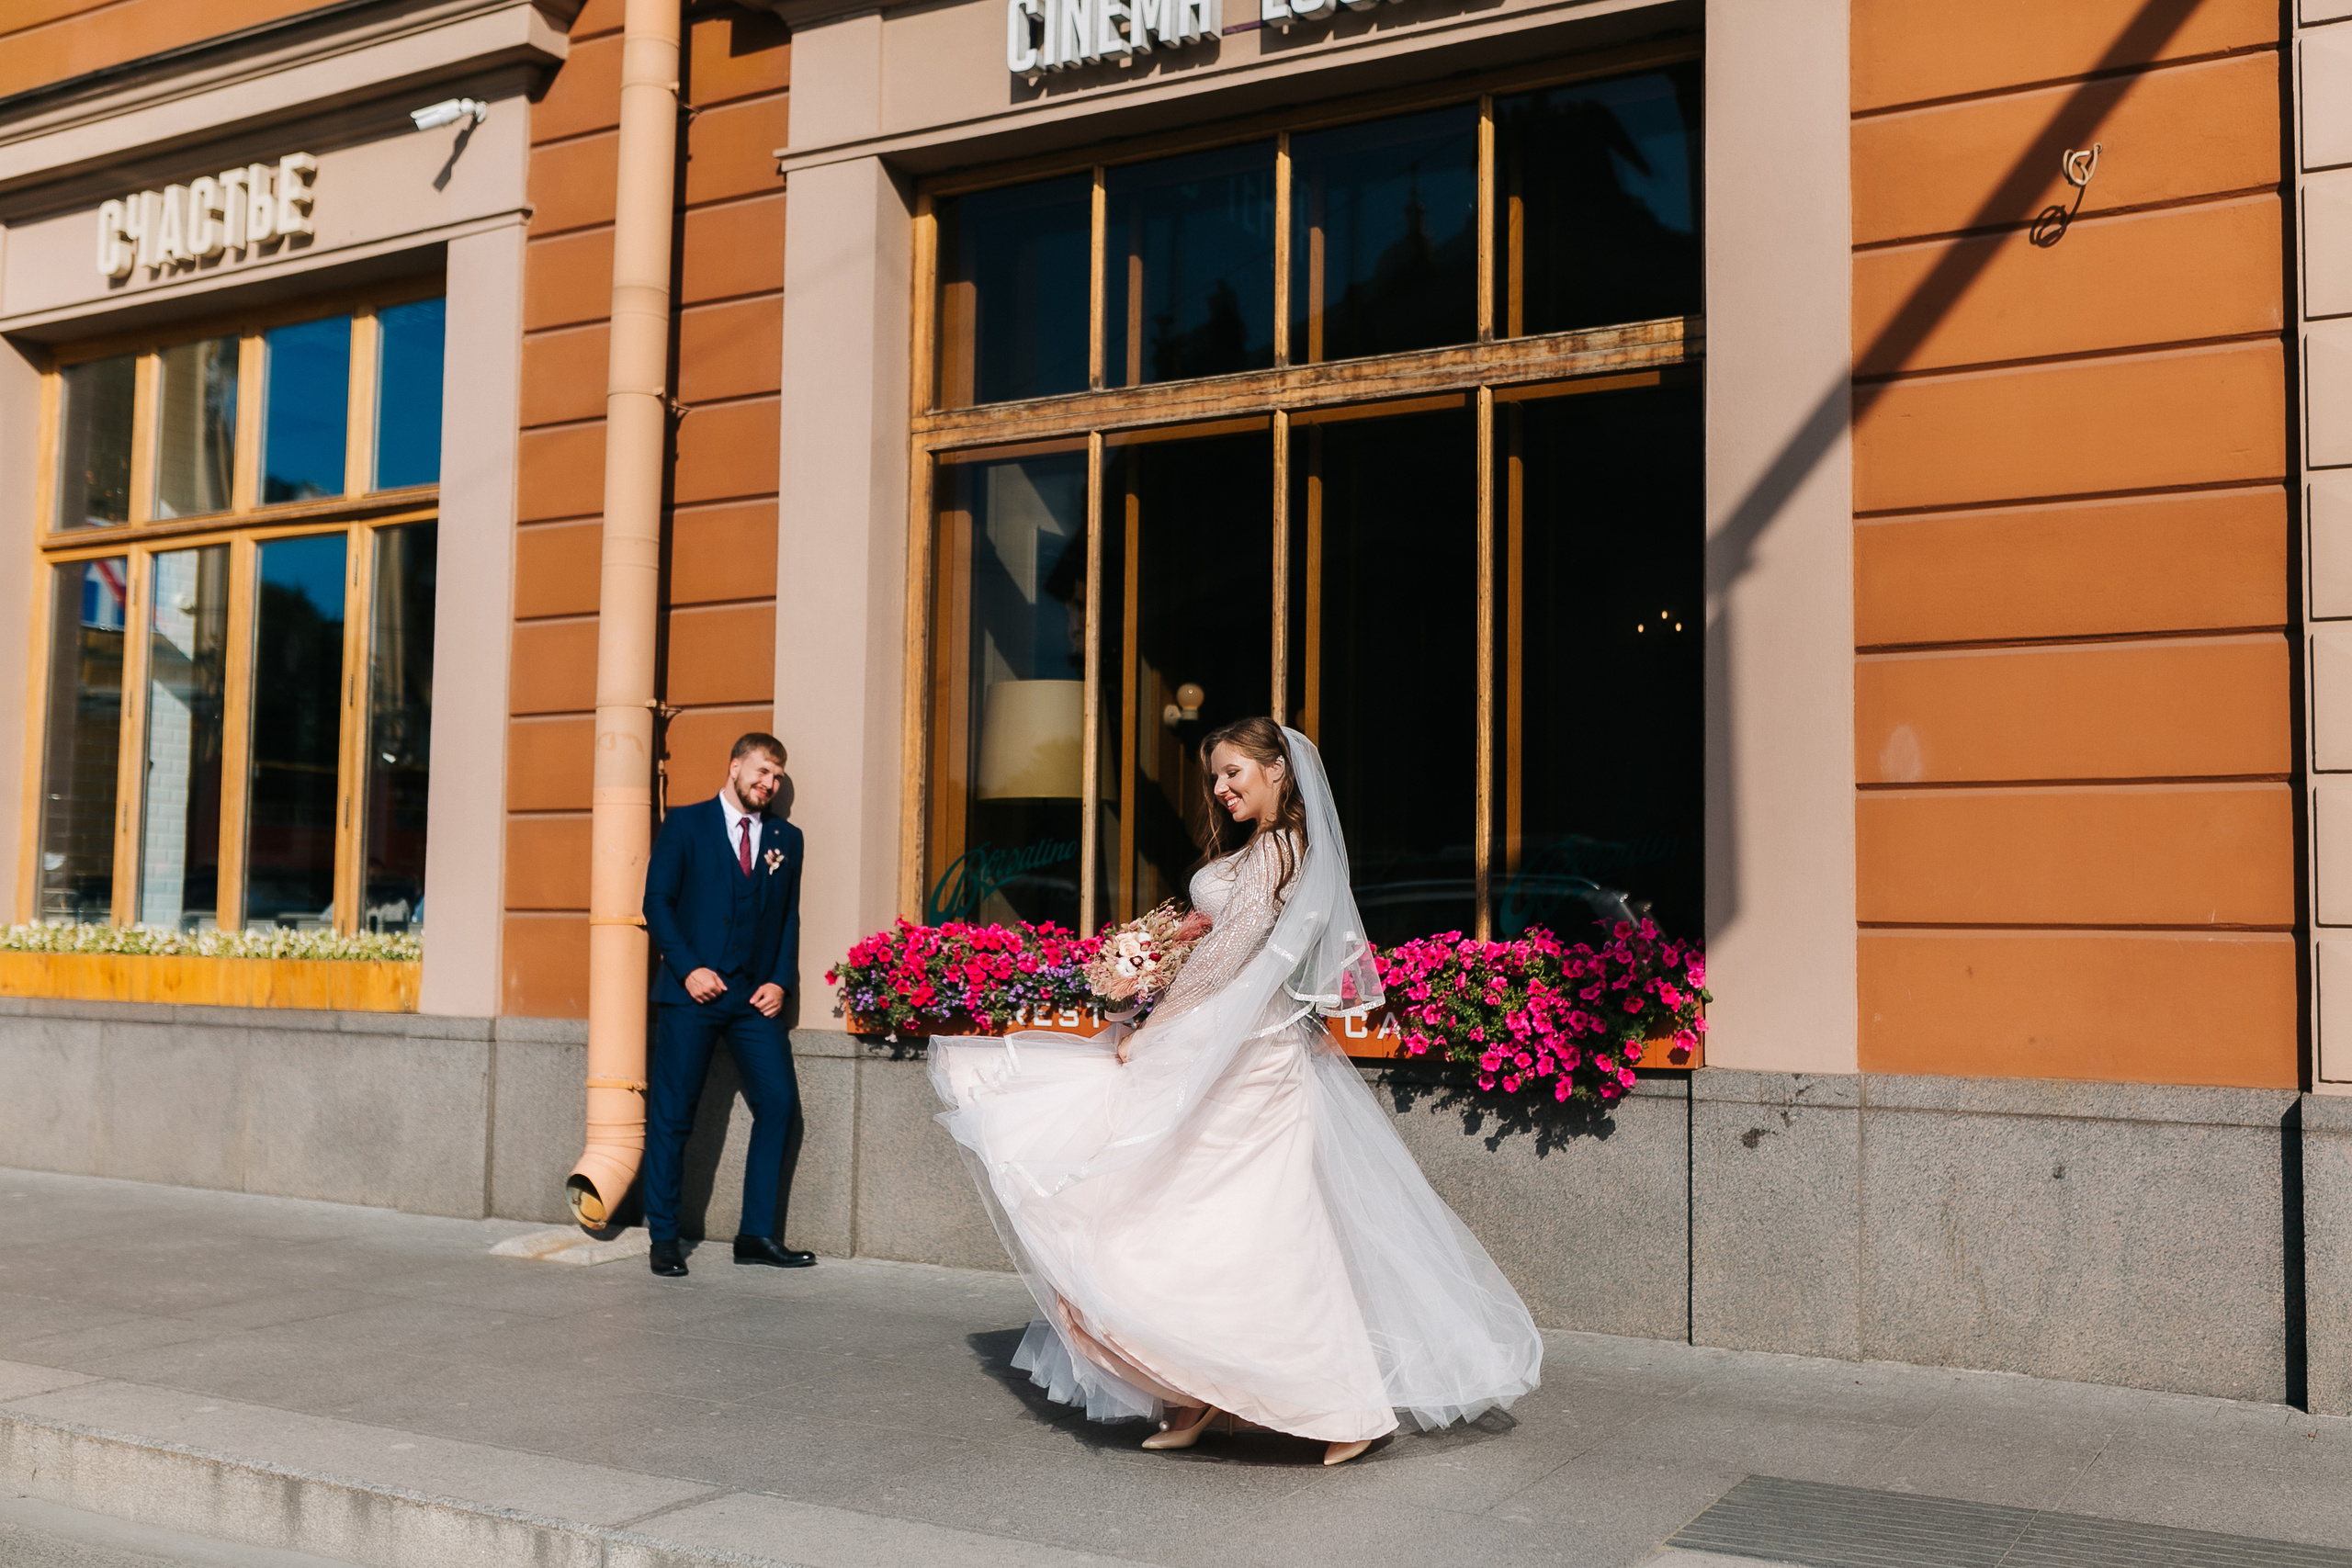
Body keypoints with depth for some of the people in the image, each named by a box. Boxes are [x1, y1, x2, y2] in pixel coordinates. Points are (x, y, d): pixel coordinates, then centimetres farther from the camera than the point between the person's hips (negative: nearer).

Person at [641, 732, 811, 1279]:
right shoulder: (685, 824, 4)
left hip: (756, 995, 4)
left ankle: (758, 1234, 4)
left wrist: (780, 981, 0)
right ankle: (663, 1238, 11)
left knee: (779, 1101, -5)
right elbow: (657, 901, -1)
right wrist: (688, 968, -11)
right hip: (691, 991, -3)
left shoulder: (786, 839, 14)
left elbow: (790, 917, 14)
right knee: (672, 1113, -1)